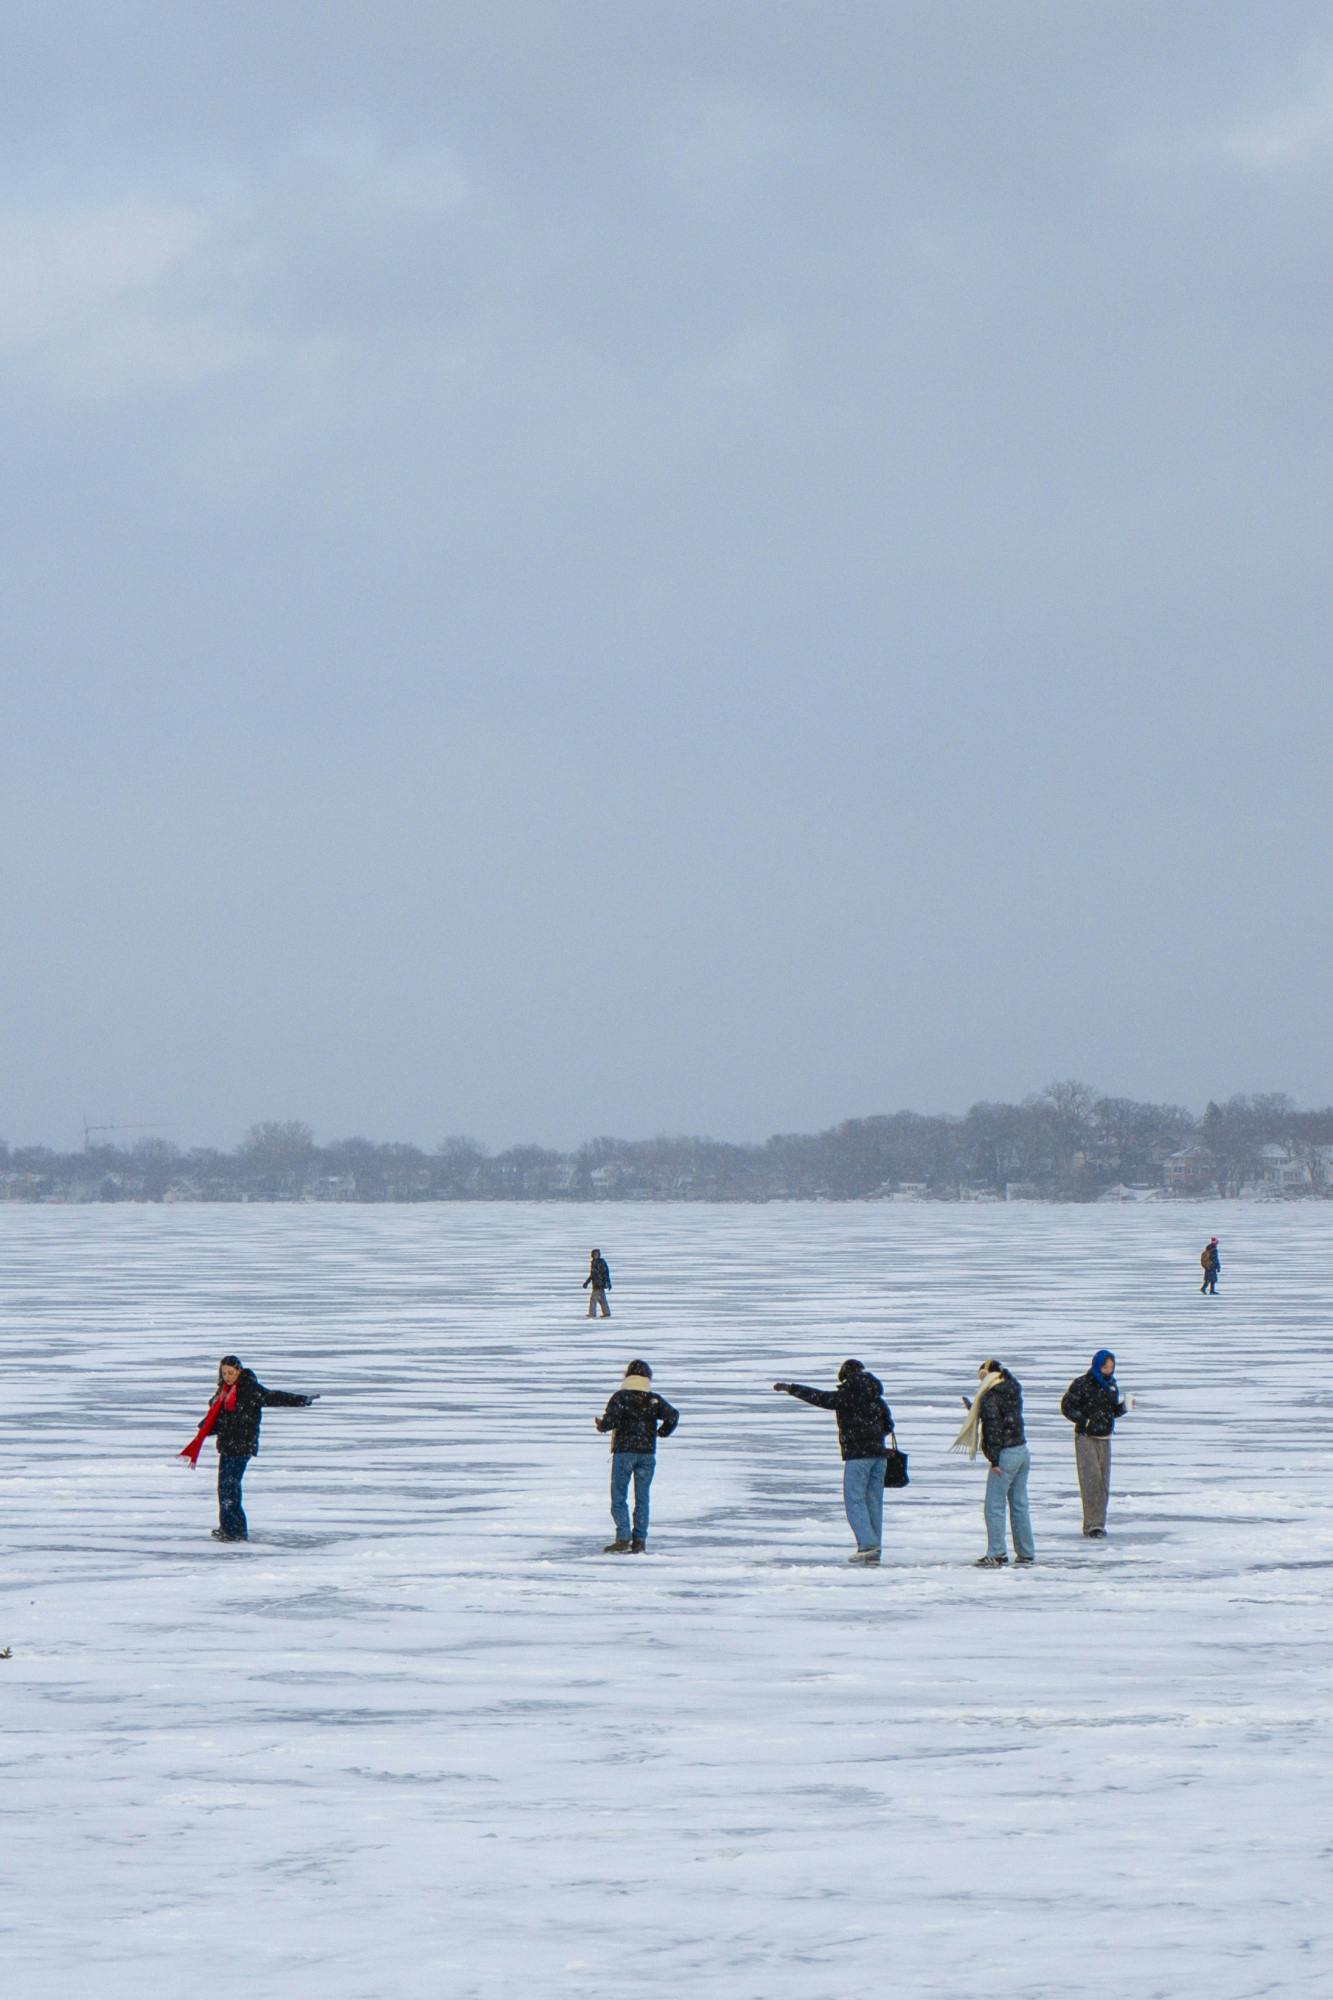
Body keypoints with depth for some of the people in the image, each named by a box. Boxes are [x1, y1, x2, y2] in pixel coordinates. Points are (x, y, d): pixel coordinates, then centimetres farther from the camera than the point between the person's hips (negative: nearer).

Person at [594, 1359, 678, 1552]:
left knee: (619, 1496, 1)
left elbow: (611, 1419, -18)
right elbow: (673, 1415, -5)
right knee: (642, 1498, 9)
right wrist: (662, 1432, 12)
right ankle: (639, 1541, 6)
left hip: (624, 1451, -3)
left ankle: (623, 1539, -11)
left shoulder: (621, 1397, -7)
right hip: (647, 1453, 3)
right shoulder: (654, 1400, 4)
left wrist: (601, 1425, 4)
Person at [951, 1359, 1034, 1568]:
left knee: (994, 1506, -5)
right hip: (1023, 1451, 8)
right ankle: (1026, 1553, 17)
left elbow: (993, 1427, -18)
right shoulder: (1013, 1390, 11)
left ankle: (996, 1554, -9)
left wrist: (994, 1459, -17)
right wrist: (974, 1408, 34)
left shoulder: (991, 1397, -13)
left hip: (1005, 1455, -8)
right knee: (1019, 1505, 14)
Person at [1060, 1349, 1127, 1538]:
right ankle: (1093, 1524, -15)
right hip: (1086, 1437, -6)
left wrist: (1124, 1407, -4)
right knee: (1091, 1479, -14)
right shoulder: (1082, 1384, -9)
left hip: (1104, 1438, 6)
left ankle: (1098, 1524, 12)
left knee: (1103, 1482, 5)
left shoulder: (1112, 1385, 9)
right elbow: (1066, 1406, -7)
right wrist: (1083, 1420, -18)